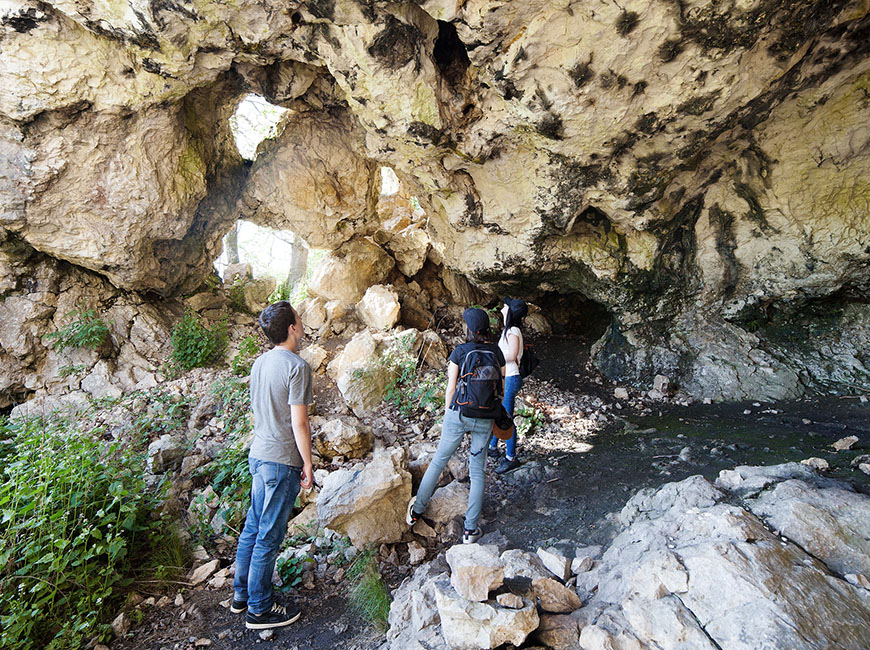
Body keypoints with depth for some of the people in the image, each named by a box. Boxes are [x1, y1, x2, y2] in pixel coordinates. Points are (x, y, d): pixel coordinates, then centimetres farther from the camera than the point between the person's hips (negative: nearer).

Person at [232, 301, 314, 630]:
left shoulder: (260, 362, 6)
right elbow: (299, 423, -20)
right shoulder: (297, 366, -20)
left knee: (253, 527, 20)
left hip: (257, 455, 8)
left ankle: (241, 594, 36)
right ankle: (259, 609, 21)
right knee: (269, 536, 5)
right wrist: (308, 464, -9)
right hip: (282, 461, -8)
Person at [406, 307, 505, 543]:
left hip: (459, 413, -2)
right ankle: (470, 529, 17)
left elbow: (451, 389, -5)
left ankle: (417, 510, 29)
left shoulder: (459, 352, -8)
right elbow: (502, 387, 5)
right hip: (485, 418, 2)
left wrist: (447, 414, 8)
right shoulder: (496, 352, 0)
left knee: (439, 461, 16)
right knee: (477, 471, 13)